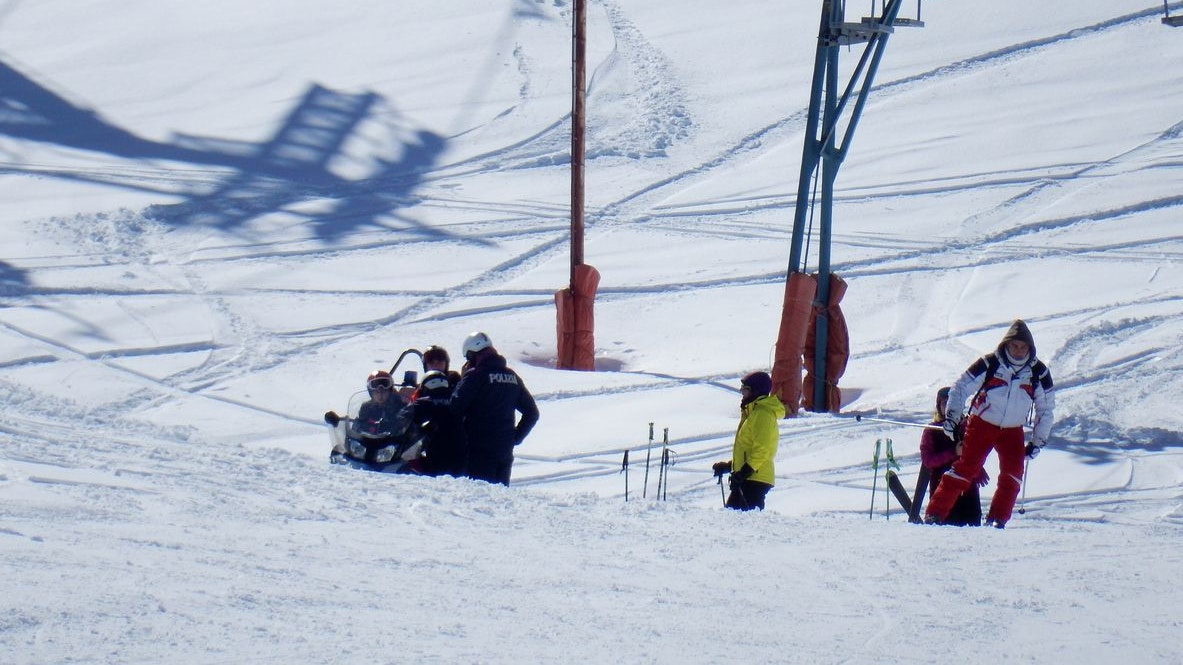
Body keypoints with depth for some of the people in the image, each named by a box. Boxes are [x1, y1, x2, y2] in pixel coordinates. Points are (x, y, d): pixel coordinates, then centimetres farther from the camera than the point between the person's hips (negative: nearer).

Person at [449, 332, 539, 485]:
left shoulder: (474, 376, -9)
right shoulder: (512, 376, 11)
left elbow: (455, 409, -13)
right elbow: (532, 413, 15)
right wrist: (516, 437, 16)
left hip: (480, 450, -6)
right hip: (505, 449, 6)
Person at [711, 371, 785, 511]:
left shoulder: (763, 414, -11)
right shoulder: (753, 412, 22)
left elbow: (762, 449, -20)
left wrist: (746, 470, -25)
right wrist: (728, 466, 24)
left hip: (756, 479, -11)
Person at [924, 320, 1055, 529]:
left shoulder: (1039, 372, -5)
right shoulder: (989, 364, -14)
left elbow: (1046, 409, 5)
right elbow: (961, 388, -6)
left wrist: (1038, 441, 3)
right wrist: (951, 417, -15)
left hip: (1012, 431, 3)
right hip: (981, 424, -3)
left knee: (1012, 474, -15)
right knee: (966, 468, -12)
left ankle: (997, 519, -8)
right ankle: (935, 513, -12)